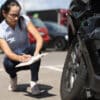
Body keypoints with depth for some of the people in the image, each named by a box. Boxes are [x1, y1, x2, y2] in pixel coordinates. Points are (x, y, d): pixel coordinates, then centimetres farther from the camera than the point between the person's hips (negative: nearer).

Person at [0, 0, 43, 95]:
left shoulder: (24, 20, -16)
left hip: (27, 54, 1)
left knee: (35, 48, -32)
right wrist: (20, 58, -52)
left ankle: (34, 83, -21)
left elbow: (39, 38, -26)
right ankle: (13, 78, 3)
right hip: (13, 57, -1)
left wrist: (36, 52, -48)